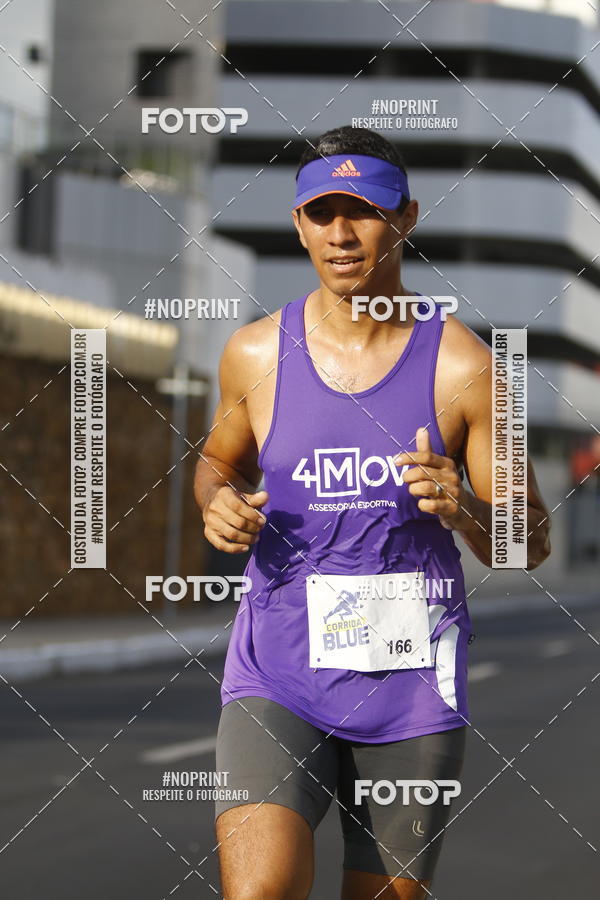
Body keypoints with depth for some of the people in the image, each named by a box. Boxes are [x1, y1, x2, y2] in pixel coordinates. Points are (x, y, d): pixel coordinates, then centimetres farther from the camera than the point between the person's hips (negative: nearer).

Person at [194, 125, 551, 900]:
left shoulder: (463, 367, -5)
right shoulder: (255, 354, 1)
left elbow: (530, 544, 2)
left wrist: (464, 508, -20)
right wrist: (218, 505, -2)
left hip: (412, 691, 0)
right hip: (277, 677, 0)